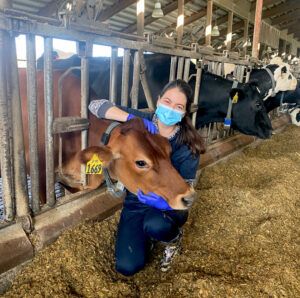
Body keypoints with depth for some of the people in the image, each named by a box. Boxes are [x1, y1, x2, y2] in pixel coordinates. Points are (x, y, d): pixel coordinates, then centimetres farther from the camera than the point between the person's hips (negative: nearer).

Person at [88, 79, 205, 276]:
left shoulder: (188, 146, -17)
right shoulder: (143, 121, -13)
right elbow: (96, 105, -17)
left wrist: (166, 202, -40)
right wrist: (132, 118, -32)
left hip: (168, 204, -1)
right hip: (136, 202, 2)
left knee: (155, 226, -38)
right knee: (127, 267, -12)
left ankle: (174, 237, 1)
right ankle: (147, 235, 22)